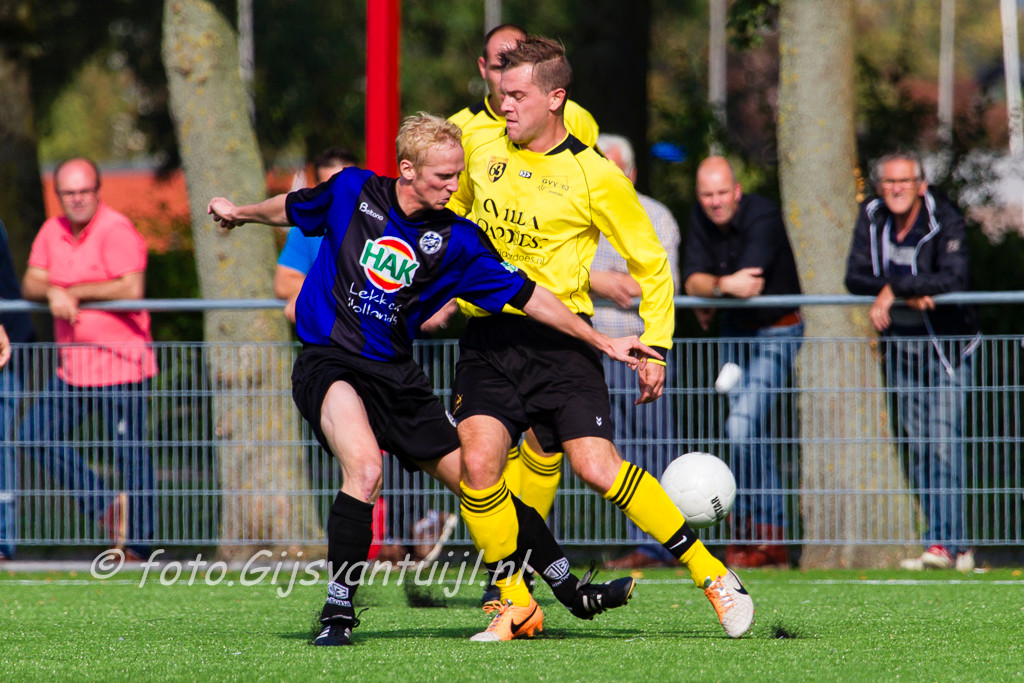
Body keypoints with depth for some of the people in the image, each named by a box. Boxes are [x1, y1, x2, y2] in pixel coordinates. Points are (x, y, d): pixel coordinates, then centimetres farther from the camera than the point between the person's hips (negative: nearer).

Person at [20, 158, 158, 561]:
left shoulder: (116, 231, -12)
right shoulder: (52, 232, 11)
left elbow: (132, 288, -24)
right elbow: (30, 285, 6)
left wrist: (75, 291, -17)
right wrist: (52, 291, -17)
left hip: (120, 362, -8)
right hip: (73, 365, 8)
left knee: (130, 449, -3)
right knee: (38, 434, 3)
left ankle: (136, 541, 4)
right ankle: (106, 507, 9)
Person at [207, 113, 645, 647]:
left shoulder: (455, 240, -2)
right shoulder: (353, 191, -4)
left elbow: (525, 295, -1)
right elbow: (295, 208, 19)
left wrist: (602, 342, -3)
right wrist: (242, 212, 20)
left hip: (396, 375, 3)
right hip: (328, 362, -3)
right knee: (365, 467, -32)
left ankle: (572, 591, 21)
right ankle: (338, 611, -22)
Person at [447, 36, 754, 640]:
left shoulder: (596, 177, -5)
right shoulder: (485, 155, 8)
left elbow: (652, 263, 3)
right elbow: (451, 220, 28)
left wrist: (655, 347, -3)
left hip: (558, 337, -4)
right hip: (488, 337, 4)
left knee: (597, 467, -16)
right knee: (477, 462, -16)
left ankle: (711, 573, -1)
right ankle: (517, 604, -1)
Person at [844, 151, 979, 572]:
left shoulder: (945, 221, -16)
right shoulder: (871, 218, 0)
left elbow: (954, 278, -30)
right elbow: (855, 277, -6)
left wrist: (893, 289, -29)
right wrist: (910, 295, -21)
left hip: (946, 347, -6)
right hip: (900, 346, 6)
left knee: (943, 445, -14)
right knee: (918, 450, 5)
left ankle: (942, 542, -16)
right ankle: (956, 547, 11)